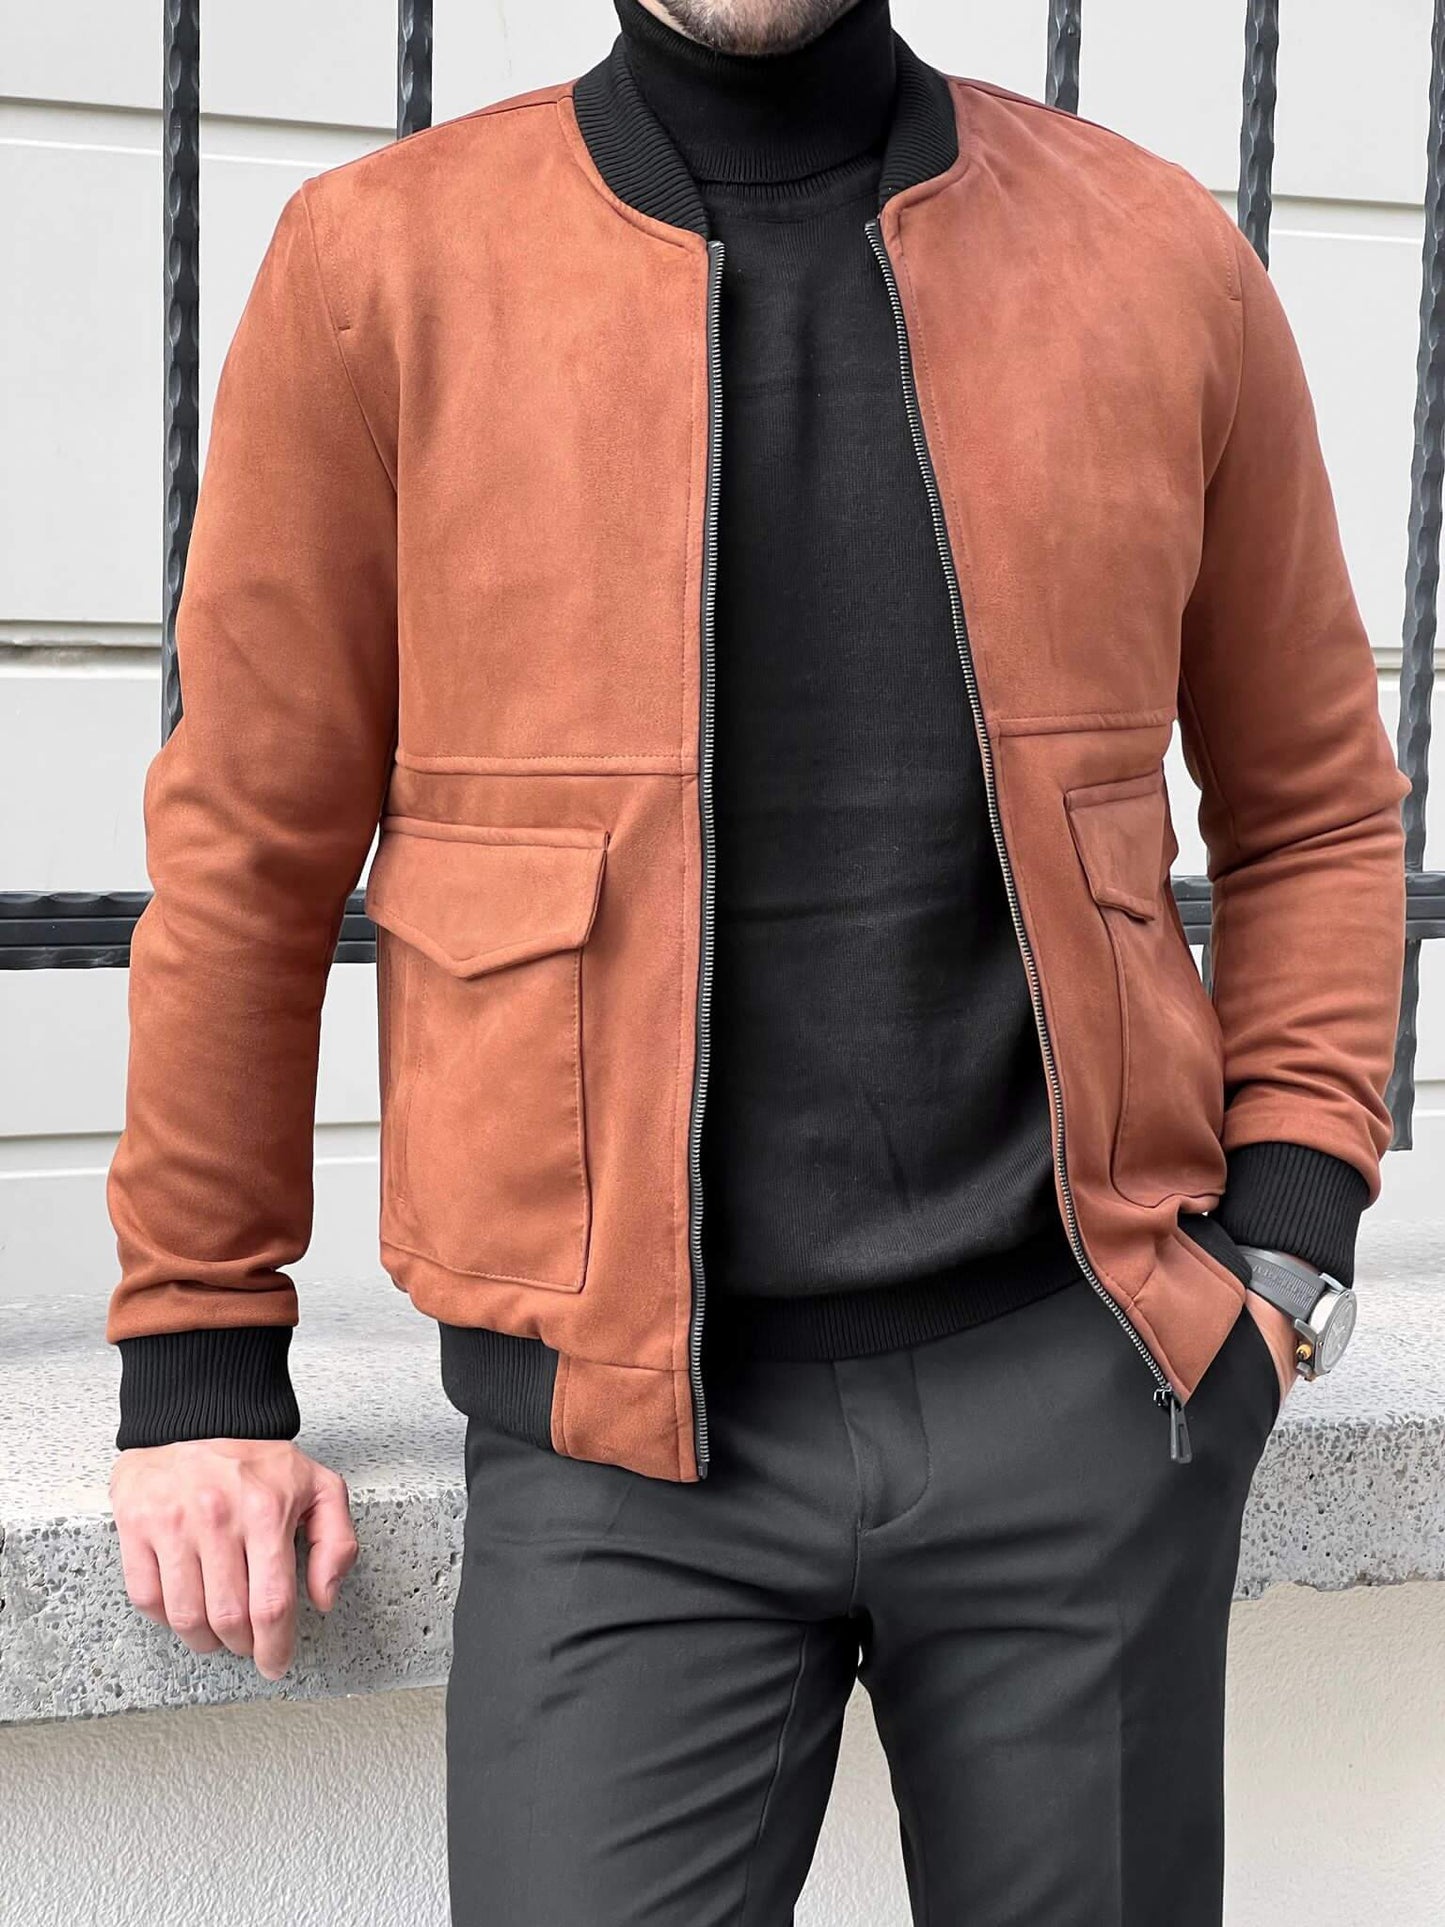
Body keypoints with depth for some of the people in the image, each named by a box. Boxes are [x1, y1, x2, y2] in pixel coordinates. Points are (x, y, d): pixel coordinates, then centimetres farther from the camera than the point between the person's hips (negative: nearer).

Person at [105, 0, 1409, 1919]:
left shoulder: (1163, 255, 3)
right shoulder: (380, 264, -2)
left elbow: (1315, 803, 12)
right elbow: (250, 848, 2)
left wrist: (1288, 1235, 1)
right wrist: (200, 1358, 5)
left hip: (1092, 1385, 2)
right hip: (622, 1431, -1)